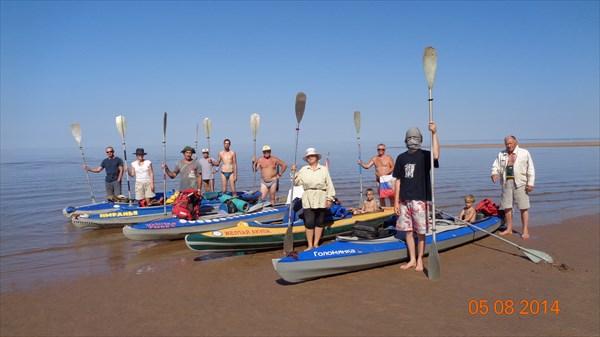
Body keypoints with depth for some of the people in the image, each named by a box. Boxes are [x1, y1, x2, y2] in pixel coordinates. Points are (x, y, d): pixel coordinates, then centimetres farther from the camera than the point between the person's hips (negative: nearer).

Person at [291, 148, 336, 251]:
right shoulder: (303, 170, 8)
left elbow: (329, 185, 2)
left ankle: (316, 243, 18)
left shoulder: (323, 169, 5)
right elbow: (296, 182, 4)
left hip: (321, 200, 0)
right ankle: (310, 245, 5)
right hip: (308, 200, 0)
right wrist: (293, 171, -7)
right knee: (309, 222, -4)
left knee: (320, 222, 7)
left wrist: (330, 199, -4)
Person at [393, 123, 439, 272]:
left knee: (420, 232, 3)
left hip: (419, 199, -4)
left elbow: (436, 156, -28)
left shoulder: (424, 156, -3)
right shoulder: (401, 157, 8)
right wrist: (396, 201, 5)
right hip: (404, 200, 4)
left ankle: (420, 260, 17)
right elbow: (398, 180, 9)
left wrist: (434, 133, -29)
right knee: (408, 230, 10)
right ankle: (412, 260, 22)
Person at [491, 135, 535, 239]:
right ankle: (509, 228, 20)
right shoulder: (501, 154, 12)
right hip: (506, 183, 4)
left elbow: (530, 169, 1)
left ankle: (525, 231, 2)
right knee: (507, 207, 8)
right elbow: (496, 166, 9)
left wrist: (530, 183, -6)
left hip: (520, 184, -3)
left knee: (523, 208, -3)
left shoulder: (524, 153, 3)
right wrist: (494, 173, -14)